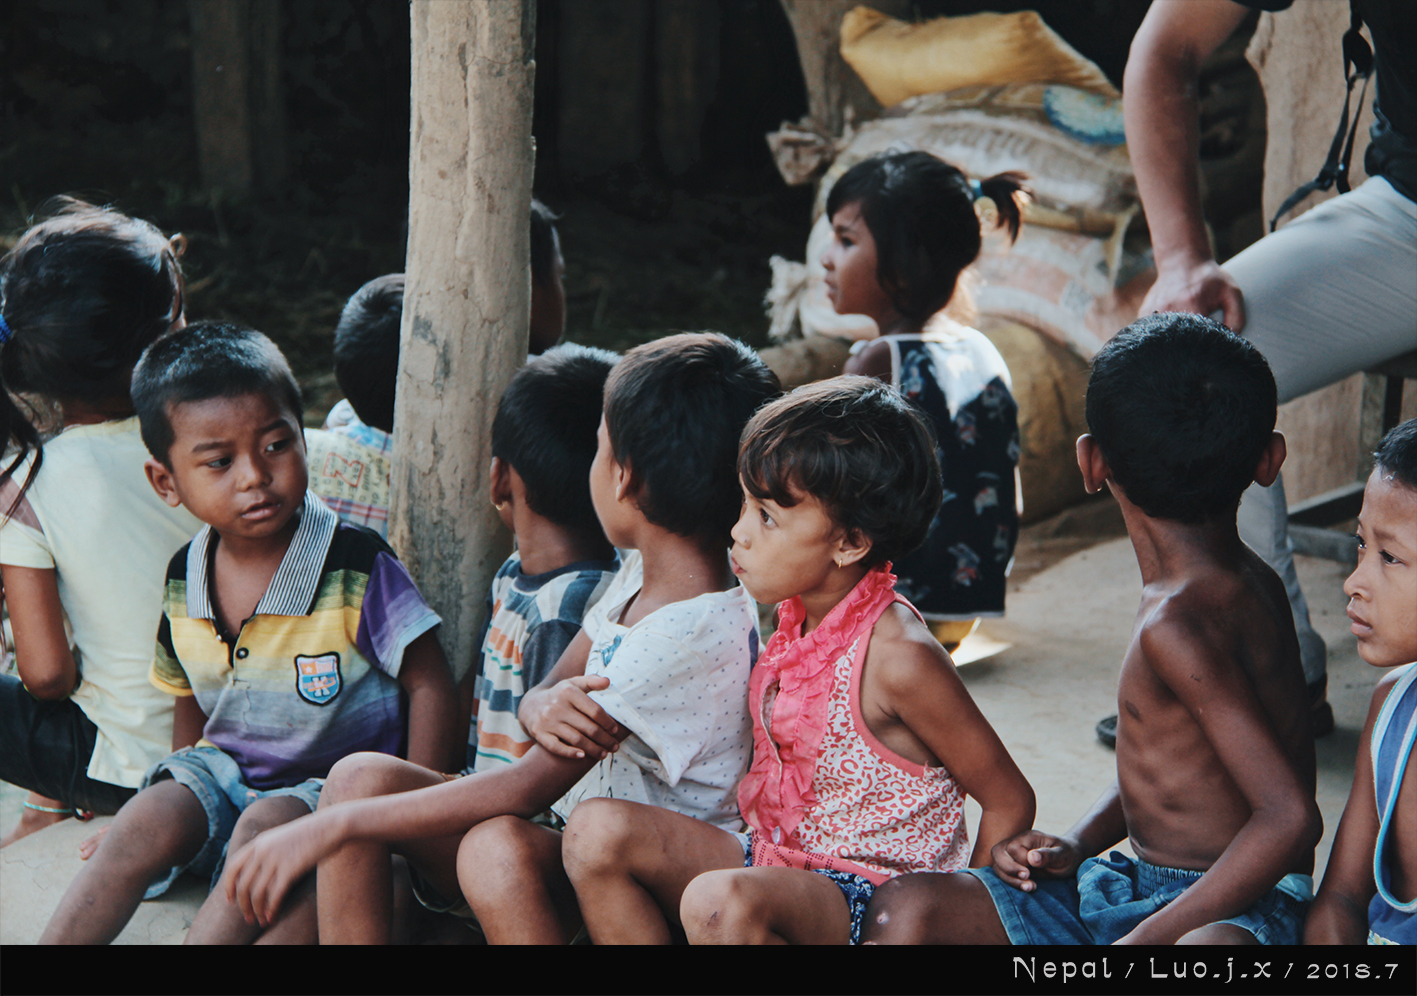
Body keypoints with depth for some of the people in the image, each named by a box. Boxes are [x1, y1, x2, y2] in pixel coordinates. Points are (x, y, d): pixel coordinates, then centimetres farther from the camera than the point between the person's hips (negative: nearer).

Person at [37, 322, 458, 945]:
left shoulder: (356, 566, -19)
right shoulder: (185, 581, -2)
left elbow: (430, 687, -14)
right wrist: (182, 798, 10)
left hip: (333, 782, -4)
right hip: (224, 770, 5)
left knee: (267, 828, -33)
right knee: (149, 818, -21)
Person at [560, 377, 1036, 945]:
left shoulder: (897, 656, -19)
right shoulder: (792, 619, 5)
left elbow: (1009, 803, -11)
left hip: (875, 900, -8)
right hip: (780, 861, 8)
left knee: (721, 902, -37)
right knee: (598, 831, -10)